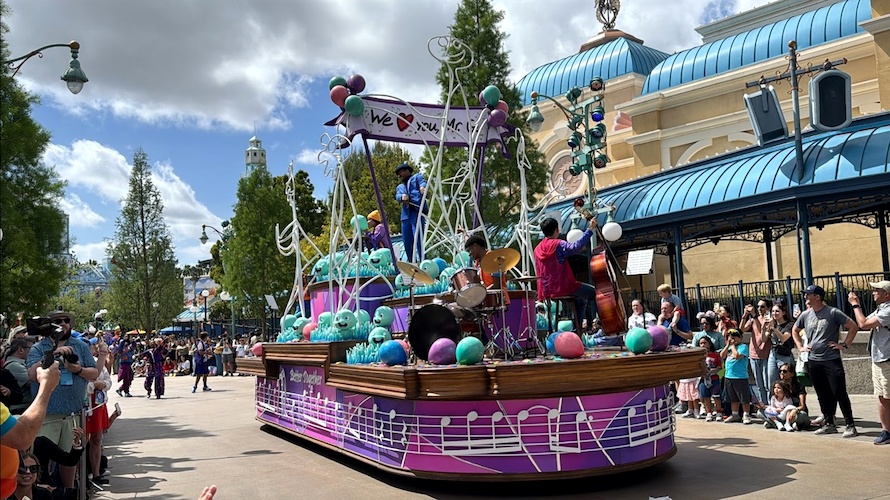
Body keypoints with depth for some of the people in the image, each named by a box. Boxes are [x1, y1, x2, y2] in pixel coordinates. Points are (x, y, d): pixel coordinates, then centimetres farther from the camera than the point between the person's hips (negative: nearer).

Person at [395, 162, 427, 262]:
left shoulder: (417, 177, 19)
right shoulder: (399, 187, 31)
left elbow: (423, 183, -4)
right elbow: (397, 196, 9)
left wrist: (423, 187, -29)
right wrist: (402, 196, -16)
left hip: (417, 212, -6)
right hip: (405, 215, 6)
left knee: (418, 239, -17)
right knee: (407, 242, 4)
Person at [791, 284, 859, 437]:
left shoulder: (833, 313, -8)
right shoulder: (805, 315, 8)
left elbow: (853, 326, -5)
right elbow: (795, 330, 24)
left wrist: (844, 345, -8)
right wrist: (800, 347, 14)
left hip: (832, 360, -5)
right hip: (813, 361, 5)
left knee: (839, 393, -5)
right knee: (822, 395, 11)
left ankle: (850, 426, 2)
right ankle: (829, 424, 21)